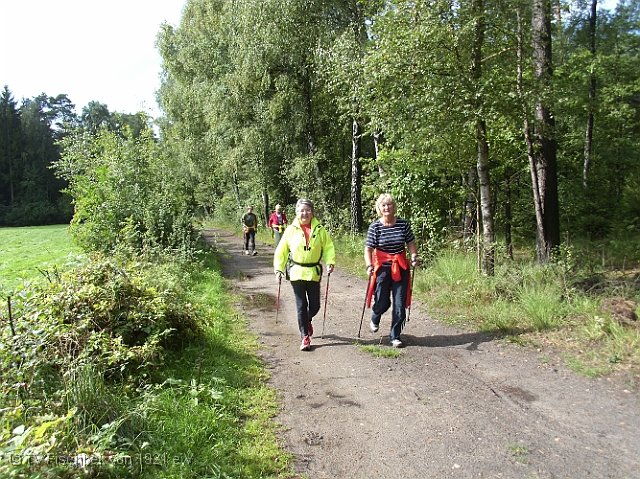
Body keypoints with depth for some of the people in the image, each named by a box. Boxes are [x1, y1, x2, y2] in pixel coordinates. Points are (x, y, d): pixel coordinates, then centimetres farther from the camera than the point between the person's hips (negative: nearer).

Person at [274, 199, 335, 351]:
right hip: (296, 273, -1)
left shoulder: (320, 230, -1)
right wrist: (279, 269, -3)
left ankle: (307, 321, 42)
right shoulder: (291, 230, -2)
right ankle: (305, 337, 11)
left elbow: (328, 247, 4)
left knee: (315, 305, 8)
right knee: (301, 306, 2)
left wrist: (330, 262, -11)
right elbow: (281, 251, 2)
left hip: (314, 273, 1)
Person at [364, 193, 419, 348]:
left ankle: (395, 336, 18)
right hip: (382, 268, -2)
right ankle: (374, 319, 42)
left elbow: (411, 243, 9)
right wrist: (369, 266, -22)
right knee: (383, 302, 5)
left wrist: (414, 256, -9)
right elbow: (368, 249, -9)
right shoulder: (375, 226, -6)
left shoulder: (403, 224, 0)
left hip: (401, 268, 2)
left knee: (400, 303, 2)